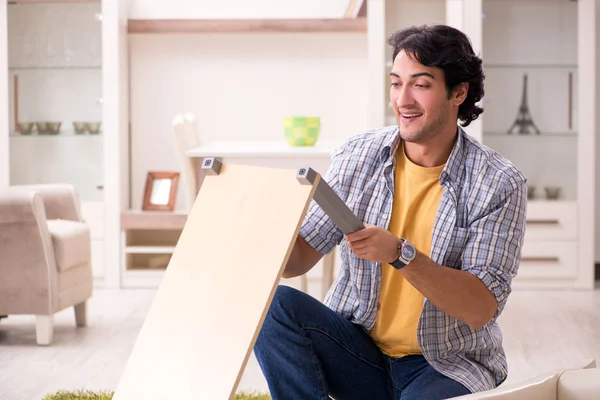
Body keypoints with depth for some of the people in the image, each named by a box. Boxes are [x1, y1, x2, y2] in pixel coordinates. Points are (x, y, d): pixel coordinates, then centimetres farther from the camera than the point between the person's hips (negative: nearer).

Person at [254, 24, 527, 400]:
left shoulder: (499, 184, -11)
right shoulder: (357, 156, 0)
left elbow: (481, 308, -18)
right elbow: (300, 256, -1)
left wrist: (400, 253, -30)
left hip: (447, 366, -4)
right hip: (359, 348, 4)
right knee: (274, 304, -21)